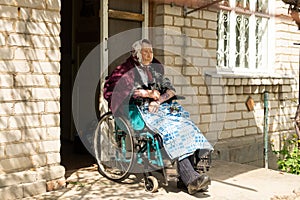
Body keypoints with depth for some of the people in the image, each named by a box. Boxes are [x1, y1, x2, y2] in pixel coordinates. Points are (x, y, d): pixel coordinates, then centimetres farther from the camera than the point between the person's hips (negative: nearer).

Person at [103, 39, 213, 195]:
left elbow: (171, 90, 17)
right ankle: (190, 177, -41)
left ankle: (188, 177, -37)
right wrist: (149, 94, -5)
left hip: (160, 106, 5)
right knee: (171, 129, -32)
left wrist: (158, 100, -4)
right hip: (141, 110, -5)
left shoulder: (155, 69, 27)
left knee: (185, 124, -26)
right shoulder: (128, 70, 12)